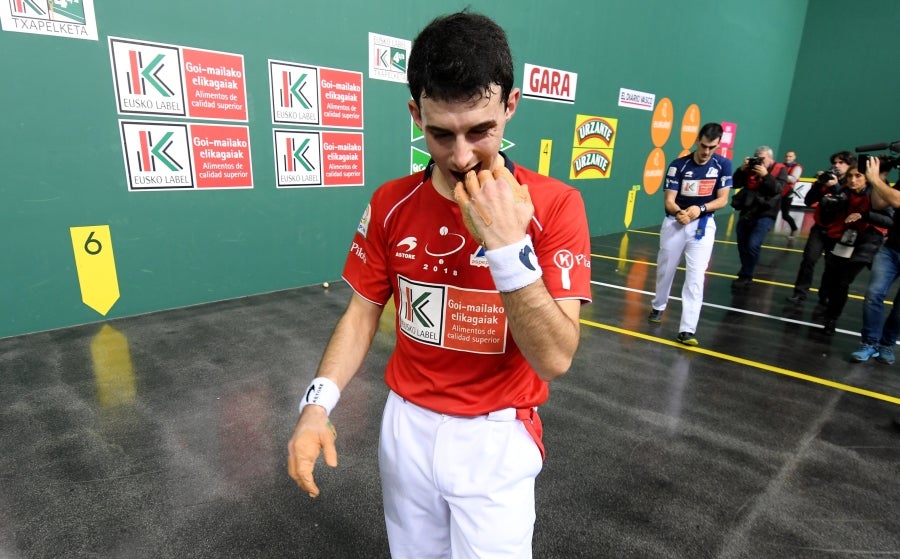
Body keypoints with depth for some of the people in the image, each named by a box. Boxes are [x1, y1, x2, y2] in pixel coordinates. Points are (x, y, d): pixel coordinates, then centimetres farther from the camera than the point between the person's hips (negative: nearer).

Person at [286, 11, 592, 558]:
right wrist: (318, 403, -11)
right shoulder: (390, 204, -7)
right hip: (406, 425, 4)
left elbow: (555, 359, -21)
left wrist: (508, 245, -33)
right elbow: (363, 313, 1)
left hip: (497, 437, -3)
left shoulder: (555, 205, -18)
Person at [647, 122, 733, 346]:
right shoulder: (678, 165, -10)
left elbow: (722, 200, -4)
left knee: (696, 277, -9)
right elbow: (669, 200, -12)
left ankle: (687, 328, -10)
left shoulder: (723, 165, -5)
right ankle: (658, 306, 39)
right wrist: (679, 213, -33)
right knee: (665, 269, 13)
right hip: (674, 223, 0)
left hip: (703, 225, 0)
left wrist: (700, 208, -23)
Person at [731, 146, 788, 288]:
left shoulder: (780, 170, -2)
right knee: (742, 245, 12)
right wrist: (742, 169, -13)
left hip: (765, 214, -5)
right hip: (746, 212, 5)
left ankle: (745, 276, -3)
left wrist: (765, 175, -26)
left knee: (753, 245, -16)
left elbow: (777, 189, -17)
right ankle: (746, 273, 29)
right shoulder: (750, 169, 6)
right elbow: (735, 184, -1)